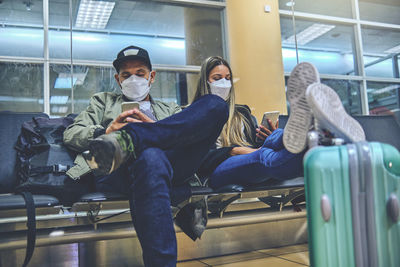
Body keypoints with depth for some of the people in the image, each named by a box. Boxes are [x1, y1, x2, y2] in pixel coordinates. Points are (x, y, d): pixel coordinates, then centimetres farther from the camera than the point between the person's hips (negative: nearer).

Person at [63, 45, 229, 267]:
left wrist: (156, 128, -4)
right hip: (116, 172, -2)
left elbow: (189, 134, 16)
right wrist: (106, 131, -2)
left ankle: (126, 140, -34)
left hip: (172, 163, 3)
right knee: (151, 157, -43)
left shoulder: (170, 110, 37)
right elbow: (70, 135, 19)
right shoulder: (103, 101, 36)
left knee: (215, 103, -19)